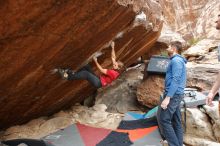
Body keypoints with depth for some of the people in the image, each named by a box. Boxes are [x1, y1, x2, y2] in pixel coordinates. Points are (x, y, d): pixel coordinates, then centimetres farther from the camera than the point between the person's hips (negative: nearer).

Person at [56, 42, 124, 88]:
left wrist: (96, 61, -14)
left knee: (86, 73, -27)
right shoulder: (114, 70, 8)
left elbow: (101, 70, -21)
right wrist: (112, 48, 13)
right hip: (99, 79, 10)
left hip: (99, 83, -10)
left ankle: (68, 77, -26)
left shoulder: (114, 73, -20)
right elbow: (113, 58, 15)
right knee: (87, 67, -1)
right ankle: (73, 73, -4)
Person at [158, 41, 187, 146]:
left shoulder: (176, 60, -13)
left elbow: (175, 80, -22)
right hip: (176, 94, 10)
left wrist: (167, 97, -26)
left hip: (173, 95, -10)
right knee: (176, 121, 11)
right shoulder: (178, 60, 19)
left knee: (163, 120, -8)